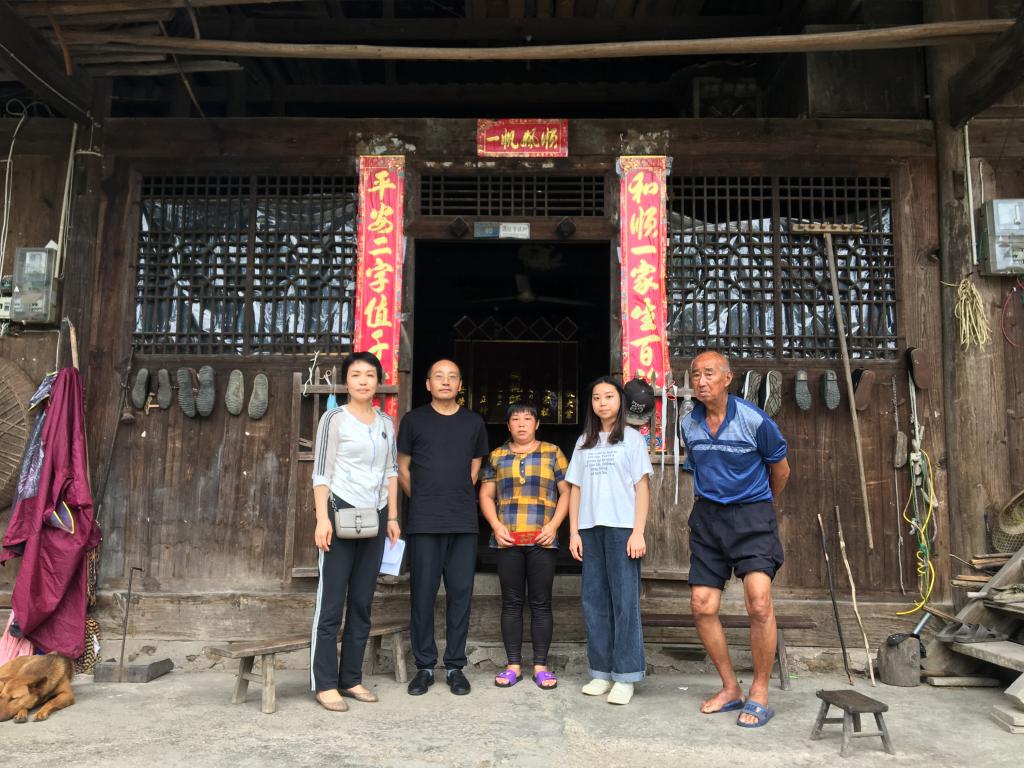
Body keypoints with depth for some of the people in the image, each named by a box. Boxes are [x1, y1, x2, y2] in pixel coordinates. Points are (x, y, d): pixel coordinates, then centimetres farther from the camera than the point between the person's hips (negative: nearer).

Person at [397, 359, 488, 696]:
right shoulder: (414, 420, 5)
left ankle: (455, 666, 14)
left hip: (464, 522, 2)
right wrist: (423, 501, 8)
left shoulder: (473, 422, 10)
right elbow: (403, 468, 10)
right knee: (423, 593, 2)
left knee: (460, 593, 4)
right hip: (424, 522, -1)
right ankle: (424, 666, 13)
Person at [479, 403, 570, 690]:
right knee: (511, 603, 5)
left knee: (541, 603, 3)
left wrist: (553, 526, -7)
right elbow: (486, 495, 11)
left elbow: (566, 493, 5)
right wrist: (496, 526, -4)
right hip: (508, 540, 2)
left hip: (542, 540, -1)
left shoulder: (553, 453, 8)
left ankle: (541, 666, 11)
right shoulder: (496, 456, 12)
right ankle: (513, 665, 13)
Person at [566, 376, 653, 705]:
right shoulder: (584, 442, 16)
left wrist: (638, 532, -9)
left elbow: (642, 487, 0)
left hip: (622, 528, -4)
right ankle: (601, 672, 14)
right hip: (590, 529, 4)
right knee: (594, 600, 5)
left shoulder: (632, 438, 5)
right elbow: (575, 488, 14)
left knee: (624, 600, -5)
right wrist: (574, 532, 5)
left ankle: (625, 676, 1)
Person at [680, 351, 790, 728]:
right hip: (707, 515, 5)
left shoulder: (754, 420, -12)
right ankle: (730, 689, 20)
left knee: (759, 601, -19)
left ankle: (759, 694, -1)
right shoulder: (688, 424, 2)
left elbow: (780, 470, 4)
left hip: (751, 512, -5)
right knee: (702, 606, 1)